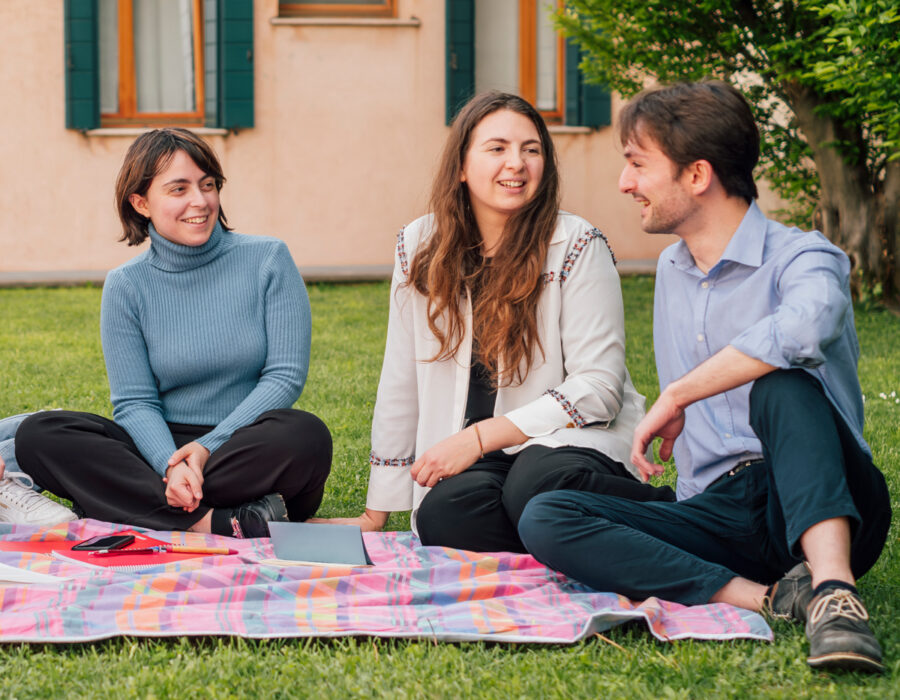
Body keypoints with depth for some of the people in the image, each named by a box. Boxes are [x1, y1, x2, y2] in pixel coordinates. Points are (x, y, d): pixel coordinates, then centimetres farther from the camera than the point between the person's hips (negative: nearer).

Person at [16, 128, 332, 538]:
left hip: (249, 450, -2)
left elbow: (285, 375, -4)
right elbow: (134, 402, -2)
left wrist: (209, 447, -16)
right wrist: (172, 464, -23)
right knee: (38, 435, -22)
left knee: (306, 436, -35)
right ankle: (217, 522, -33)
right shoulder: (126, 286, 4)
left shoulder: (267, 260, 1)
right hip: (164, 446, 2)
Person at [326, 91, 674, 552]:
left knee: (537, 485, -37)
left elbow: (597, 387, -9)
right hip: (471, 461, 3)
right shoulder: (420, 247, 5)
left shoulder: (577, 246, -4)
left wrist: (479, 437, -16)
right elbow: (400, 386, 11)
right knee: (443, 515, -32)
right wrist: (376, 514, 11)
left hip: (571, 439, -2)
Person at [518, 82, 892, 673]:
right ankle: (769, 598, -30)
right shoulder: (672, 269, 20)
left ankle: (834, 589, -46)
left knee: (780, 383, -35)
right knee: (545, 520, -18)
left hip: (819, 511, -6)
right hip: (717, 513, 6)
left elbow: (805, 325, -33)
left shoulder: (801, 257, -7)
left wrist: (674, 397, -24)